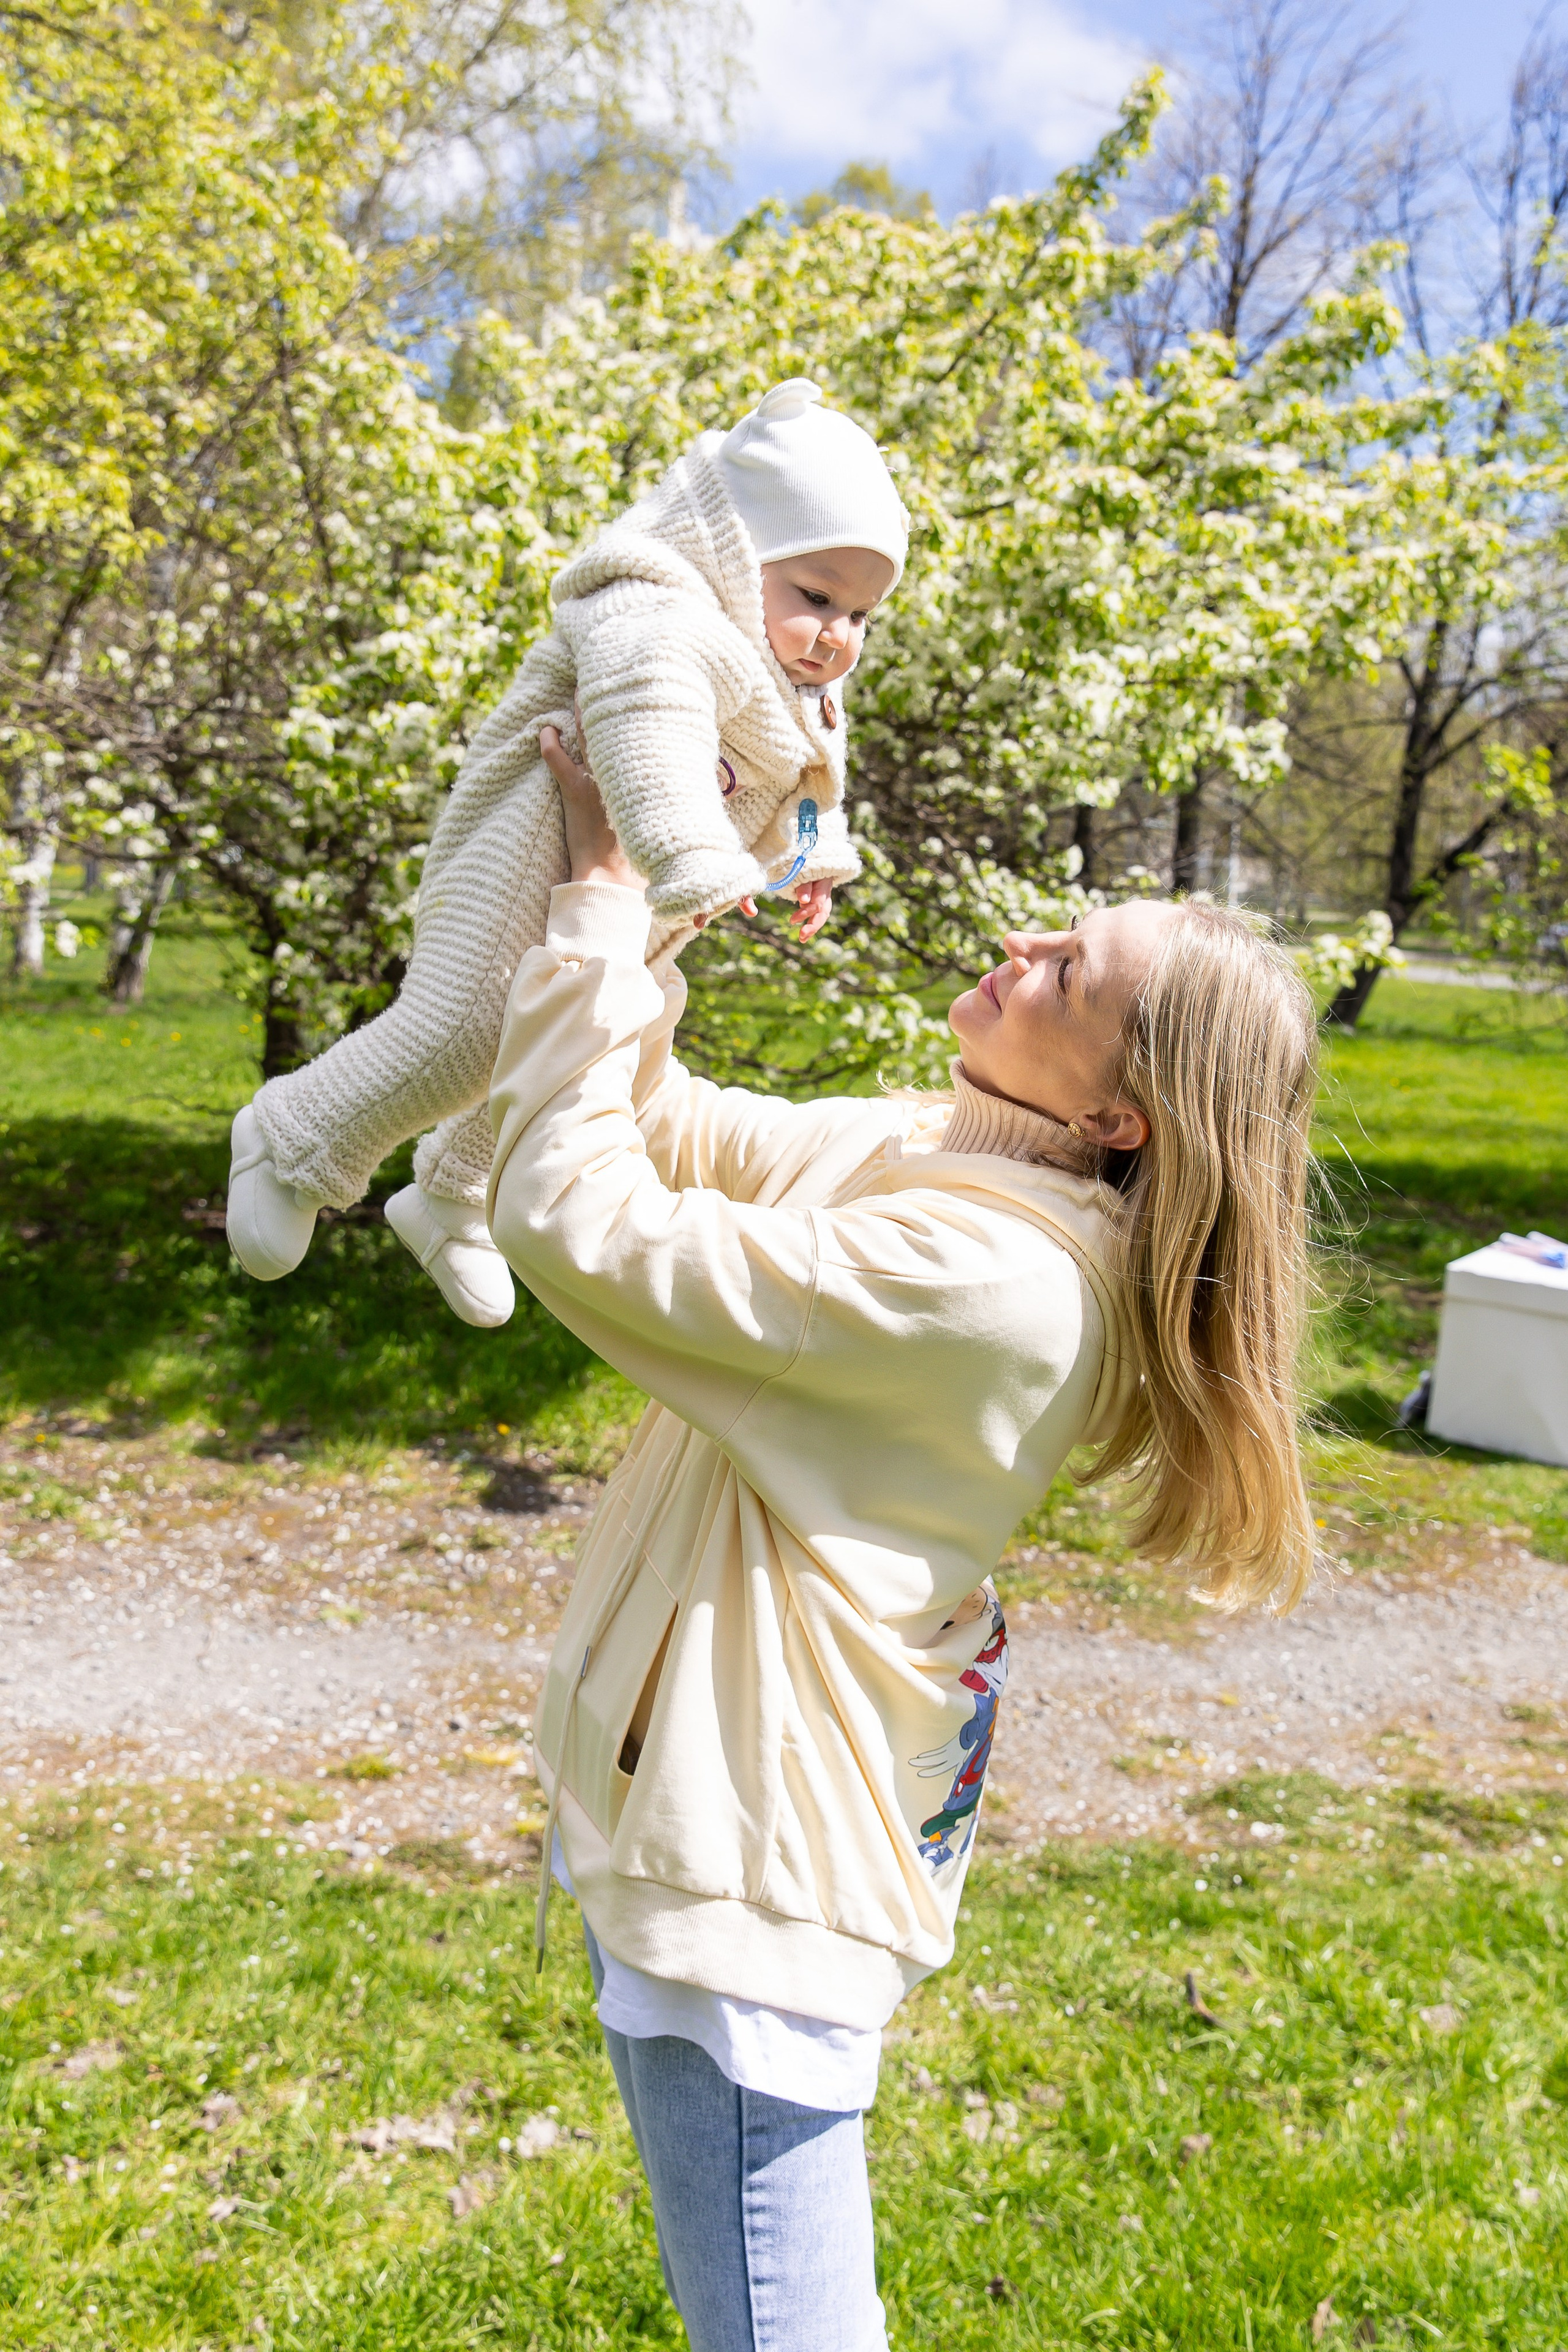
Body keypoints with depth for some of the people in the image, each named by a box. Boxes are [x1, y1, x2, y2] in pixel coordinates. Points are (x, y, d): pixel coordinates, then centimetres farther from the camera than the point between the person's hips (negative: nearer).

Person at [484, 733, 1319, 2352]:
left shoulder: (986, 1279, -30)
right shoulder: (924, 1152, -1)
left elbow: (578, 1220, -29)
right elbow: (666, 1132, 7)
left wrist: (602, 894, -21)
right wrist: (622, 890, -3)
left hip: (757, 1847, -9)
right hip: (697, 1775, 9)